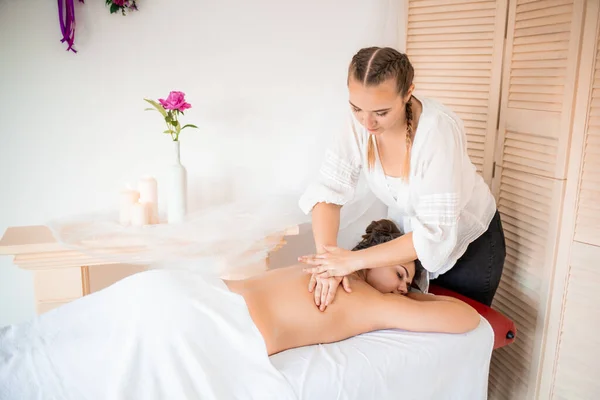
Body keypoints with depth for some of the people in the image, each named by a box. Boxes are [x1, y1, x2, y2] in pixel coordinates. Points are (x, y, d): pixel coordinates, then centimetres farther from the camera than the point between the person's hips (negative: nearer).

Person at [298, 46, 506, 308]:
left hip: (468, 242, -4)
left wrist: (354, 260, -36)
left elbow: (436, 233, -35)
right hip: (408, 235, 5)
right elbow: (328, 189, -22)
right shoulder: (360, 121, -22)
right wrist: (327, 256, -36)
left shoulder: (438, 129, -35)